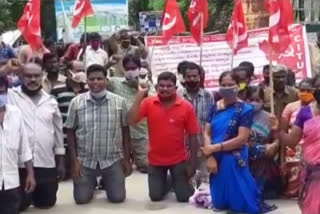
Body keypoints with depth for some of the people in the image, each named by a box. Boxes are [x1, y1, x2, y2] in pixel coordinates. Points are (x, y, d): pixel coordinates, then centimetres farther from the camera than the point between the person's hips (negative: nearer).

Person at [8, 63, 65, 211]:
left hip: (47, 164, 3)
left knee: (47, 203, 13)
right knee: (20, 205, 4)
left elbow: (58, 132, 13)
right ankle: (26, 196, 36)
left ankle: (34, 195, 44)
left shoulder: (50, 101, 10)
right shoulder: (10, 96, 0)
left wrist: (61, 161, 11)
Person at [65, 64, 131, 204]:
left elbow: (125, 131, 3)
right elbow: (70, 132, 0)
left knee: (118, 197, -1)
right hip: (85, 161, 0)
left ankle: (106, 182, 33)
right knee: (81, 198, -2)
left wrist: (126, 159, 2)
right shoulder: (76, 102, -5)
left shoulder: (119, 102, -4)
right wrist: (74, 161, -4)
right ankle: (92, 183, 33)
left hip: (113, 160, 0)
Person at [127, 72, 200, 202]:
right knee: (155, 196, 6)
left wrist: (192, 163, -6)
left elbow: (193, 136, -6)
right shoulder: (148, 103, -8)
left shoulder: (186, 107, -11)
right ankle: (165, 183, 39)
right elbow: (131, 121, -20)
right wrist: (140, 94, -23)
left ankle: (176, 181, 34)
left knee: (184, 197, 2)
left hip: (178, 160, -1)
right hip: (155, 160, 1)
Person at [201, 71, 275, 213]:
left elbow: (242, 138, -16)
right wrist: (209, 157, -15)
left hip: (234, 160, -5)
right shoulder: (215, 107, 7)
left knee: (239, 202, -5)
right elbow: (206, 133, 1)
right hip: (216, 159, 5)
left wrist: (215, 148, -18)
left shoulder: (245, 109, -8)